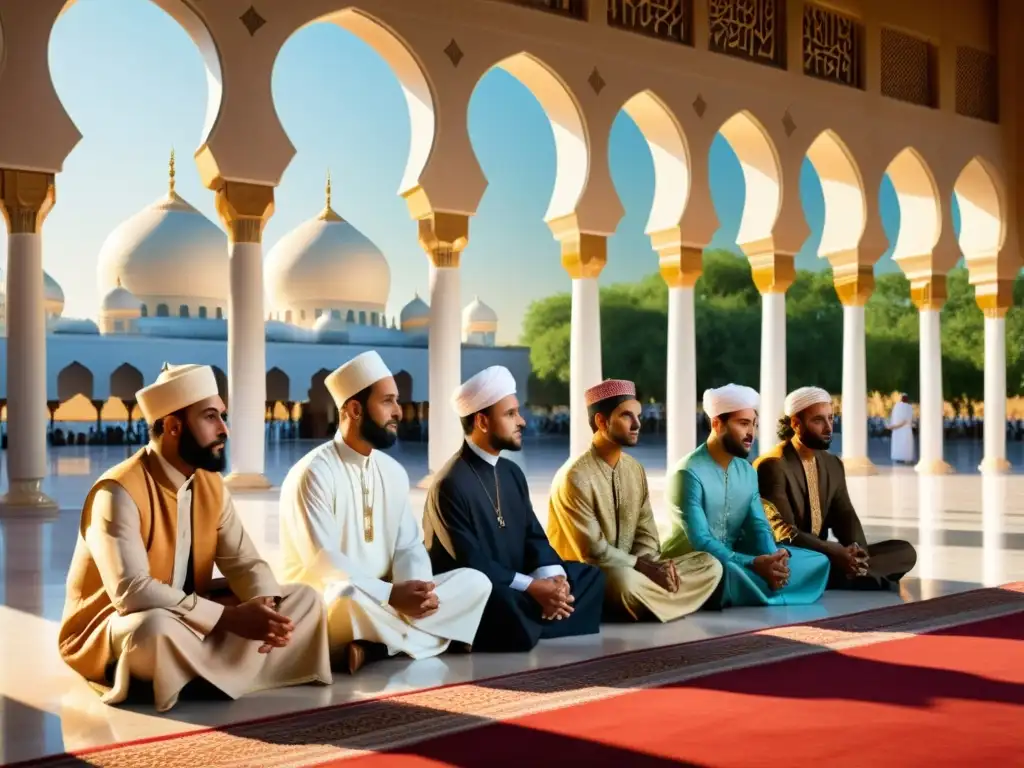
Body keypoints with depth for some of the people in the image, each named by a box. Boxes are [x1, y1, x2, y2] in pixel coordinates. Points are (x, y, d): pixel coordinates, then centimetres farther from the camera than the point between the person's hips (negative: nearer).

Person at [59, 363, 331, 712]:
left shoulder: (210, 484, 2)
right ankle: (229, 667, -12)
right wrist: (231, 617, -31)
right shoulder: (118, 492, -22)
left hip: (190, 625, 8)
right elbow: (132, 592, -31)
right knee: (157, 626, -42)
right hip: (108, 635, -7)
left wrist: (265, 604, -22)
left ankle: (198, 674, -14)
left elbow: (244, 562, 2)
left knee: (304, 599, -3)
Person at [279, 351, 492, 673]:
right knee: (350, 601, -43)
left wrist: (416, 590, -16)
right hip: (326, 603, -8)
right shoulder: (313, 474, -13)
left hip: (388, 601, 8)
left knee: (474, 582, -11)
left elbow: (409, 546, 6)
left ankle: (374, 647, -21)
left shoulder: (394, 471, 9)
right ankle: (428, 636, -16)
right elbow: (322, 562, -20)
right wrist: (391, 595, -27)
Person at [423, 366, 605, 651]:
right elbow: (470, 564, -23)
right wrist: (533, 587, -26)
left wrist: (552, 578, -13)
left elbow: (534, 536, 8)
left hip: (513, 586, 9)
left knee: (590, 575, 1)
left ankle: (529, 626, -12)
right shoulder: (450, 484, -17)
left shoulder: (512, 472, 10)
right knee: (507, 605, -39)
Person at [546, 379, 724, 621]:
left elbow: (646, 534, 8)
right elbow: (592, 553, -20)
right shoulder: (575, 478, -17)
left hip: (631, 569, 8)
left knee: (709, 564, -4)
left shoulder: (635, 469, 7)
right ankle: (665, 604, -10)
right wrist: (644, 566, -20)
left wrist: (652, 565, -13)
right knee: (625, 579, -40)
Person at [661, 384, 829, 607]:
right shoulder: (689, 473, -18)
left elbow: (758, 527, 1)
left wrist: (773, 557, -22)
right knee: (729, 572, -42)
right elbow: (700, 542, -25)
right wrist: (753, 564, -35)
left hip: (734, 558, 8)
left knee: (817, 561, -2)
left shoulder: (748, 472, 8)